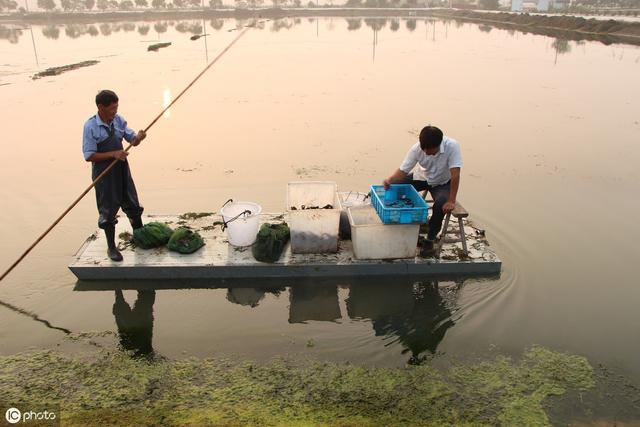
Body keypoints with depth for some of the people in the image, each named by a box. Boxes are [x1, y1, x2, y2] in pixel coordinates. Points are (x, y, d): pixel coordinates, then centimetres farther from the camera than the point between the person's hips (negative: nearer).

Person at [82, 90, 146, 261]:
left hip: (122, 169, 5)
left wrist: (138, 137, -17)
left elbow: (132, 140, 6)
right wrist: (113, 154, -24)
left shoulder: (119, 120, -1)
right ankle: (111, 247, 23)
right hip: (104, 174, -5)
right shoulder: (90, 126, -16)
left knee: (133, 206, 15)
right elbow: (89, 156, -16)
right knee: (108, 211, 6)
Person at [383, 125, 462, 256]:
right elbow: (403, 170, -20)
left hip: (442, 183, -3)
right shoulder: (416, 148, -24)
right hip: (423, 178, 3)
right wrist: (389, 179, -41)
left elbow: (455, 175, -35)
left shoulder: (452, 146, -34)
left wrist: (451, 201, -38)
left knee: (441, 205, -33)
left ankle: (430, 240, -9)